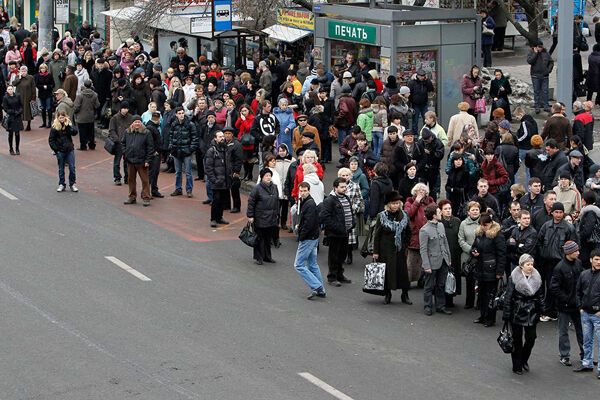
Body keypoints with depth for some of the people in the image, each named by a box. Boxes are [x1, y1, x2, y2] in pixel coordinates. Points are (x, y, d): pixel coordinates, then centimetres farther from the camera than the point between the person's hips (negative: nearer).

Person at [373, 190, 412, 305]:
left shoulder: (404, 216, 2)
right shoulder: (381, 216, -7)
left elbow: (408, 233, 13)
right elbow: (376, 235, -5)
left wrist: (405, 246, 4)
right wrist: (375, 251, -7)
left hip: (400, 250, 3)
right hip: (386, 251, -2)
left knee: (403, 271, 4)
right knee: (386, 271, 2)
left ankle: (405, 295, 15)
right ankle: (387, 294, 16)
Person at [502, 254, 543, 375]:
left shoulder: (536, 278, 4)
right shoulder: (514, 278, -10)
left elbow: (539, 297, 11)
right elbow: (508, 296, -9)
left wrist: (539, 312, 9)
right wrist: (506, 314, -11)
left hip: (531, 313, 3)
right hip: (517, 313, -3)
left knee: (531, 337, -2)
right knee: (517, 339, 4)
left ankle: (524, 359, 24)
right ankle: (517, 366, 15)